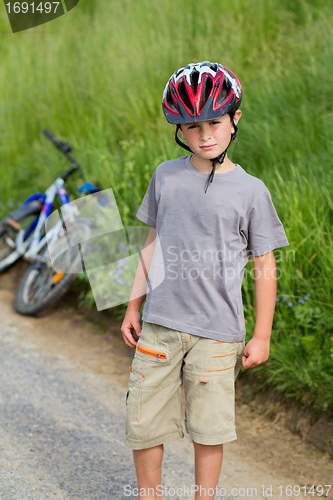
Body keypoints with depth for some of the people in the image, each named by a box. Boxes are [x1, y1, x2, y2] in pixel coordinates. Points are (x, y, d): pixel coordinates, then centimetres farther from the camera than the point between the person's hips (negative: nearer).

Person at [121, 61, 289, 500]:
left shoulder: (250, 190, -3)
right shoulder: (166, 176, 6)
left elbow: (265, 267, 1)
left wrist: (262, 336, 0)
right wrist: (134, 307, 14)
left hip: (217, 331, -3)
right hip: (159, 324, 3)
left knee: (209, 429, 3)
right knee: (143, 423, 6)